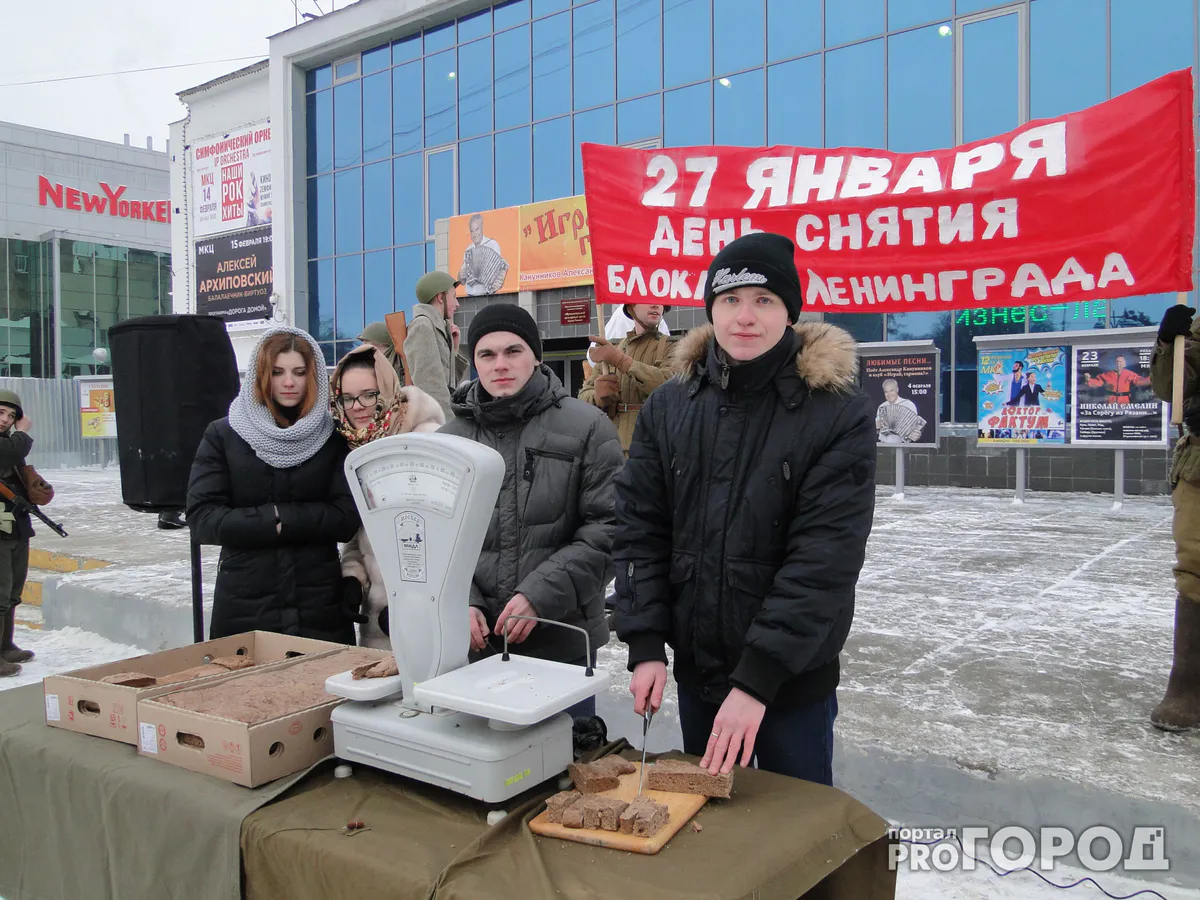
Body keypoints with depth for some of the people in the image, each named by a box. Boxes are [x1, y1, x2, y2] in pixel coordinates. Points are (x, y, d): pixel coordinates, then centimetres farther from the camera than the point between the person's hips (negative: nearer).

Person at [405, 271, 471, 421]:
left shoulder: (439, 327, 20)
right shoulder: (423, 326, -5)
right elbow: (430, 383, -15)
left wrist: (454, 349, 12)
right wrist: (449, 423, -19)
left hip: (443, 416, 9)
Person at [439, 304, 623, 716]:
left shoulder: (587, 427, -3)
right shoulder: (451, 436, 6)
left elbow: (607, 530, -9)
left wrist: (539, 595, -17)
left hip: (562, 639, -2)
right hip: (476, 641, 3)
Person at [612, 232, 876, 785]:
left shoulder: (839, 413, -13)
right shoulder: (668, 407, -1)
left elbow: (826, 559, -18)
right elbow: (639, 531, 0)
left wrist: (757, 677, -22)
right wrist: (646, 645, -9)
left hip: (796, 679, -3)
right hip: (695, 672, 4)